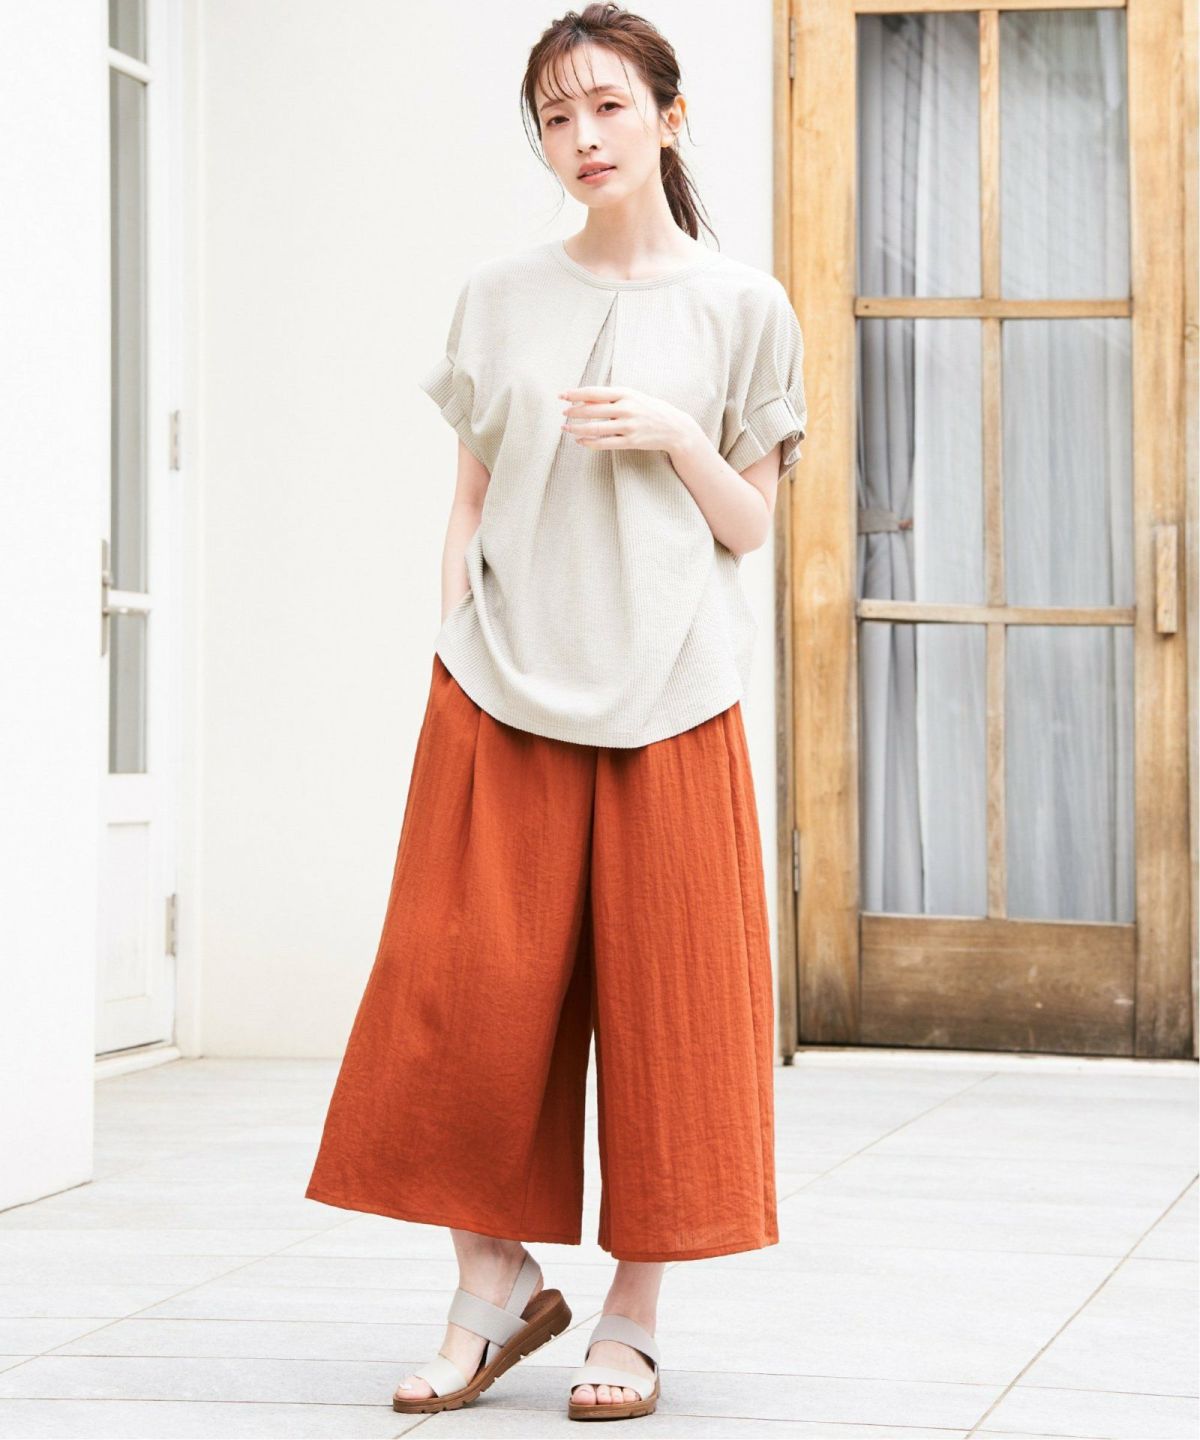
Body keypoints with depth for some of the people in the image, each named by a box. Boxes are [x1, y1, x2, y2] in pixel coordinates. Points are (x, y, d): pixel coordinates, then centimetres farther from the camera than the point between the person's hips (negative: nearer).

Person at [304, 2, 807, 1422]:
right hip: (501, 694, 1)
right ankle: (496, 1283, 12)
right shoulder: (500, 297, 10)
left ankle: (633, 1313, 9)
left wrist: (676, 436, -10)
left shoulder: (739, 306, 5)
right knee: (470, 988, -2)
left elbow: (751, 525, 6)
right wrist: (453, 651, 3)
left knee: (660, 997, -1)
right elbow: (469, 502, 12)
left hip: (666, 701, -1)